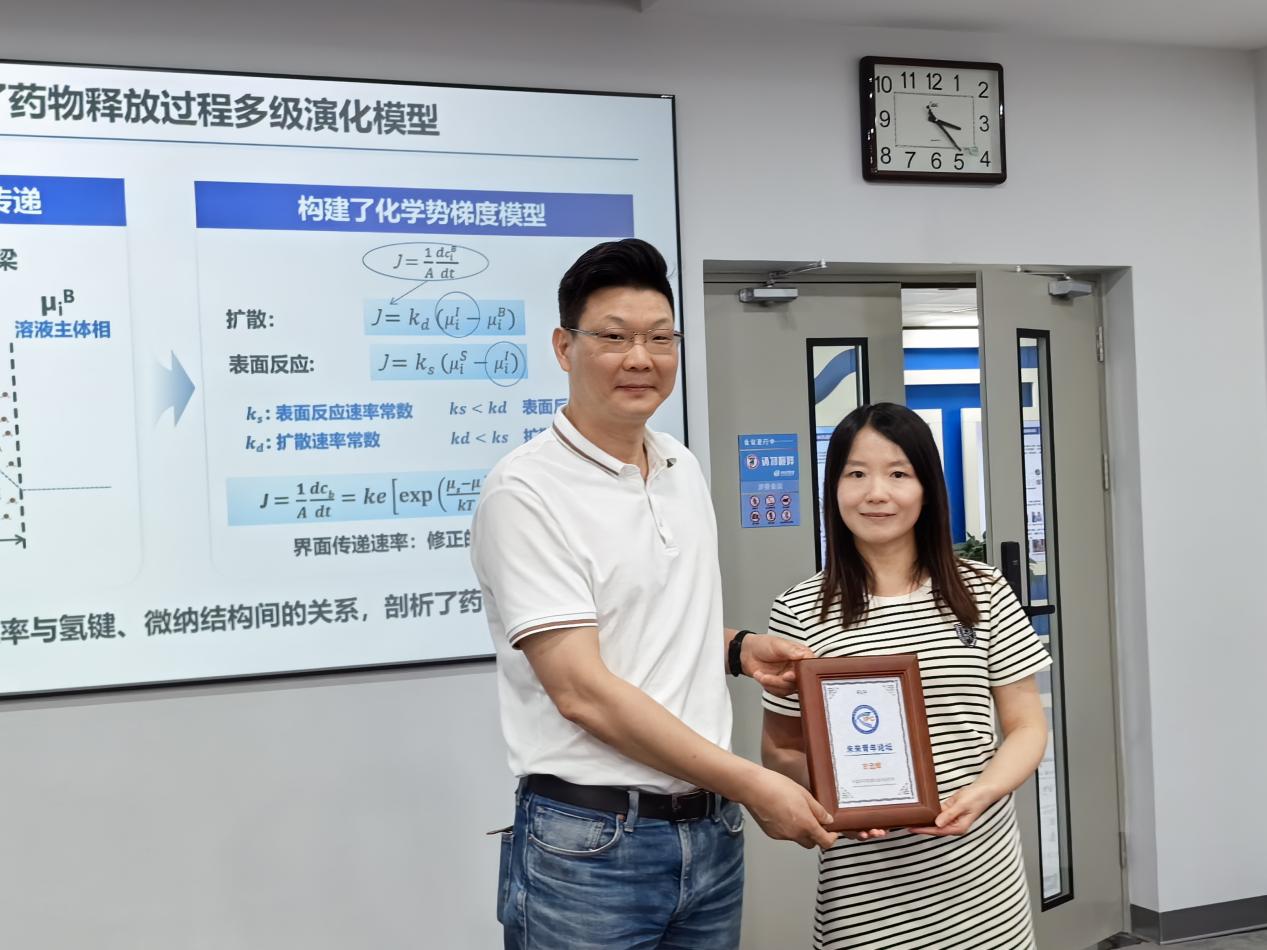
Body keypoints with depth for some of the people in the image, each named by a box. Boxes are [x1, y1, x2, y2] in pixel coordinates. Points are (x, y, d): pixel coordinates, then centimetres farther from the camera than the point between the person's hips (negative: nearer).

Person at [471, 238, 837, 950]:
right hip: (591, 844, -6)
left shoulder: (684, 469, 10)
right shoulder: (525, 491, -13)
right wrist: (751, 784, -16)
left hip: (712, 831, 6)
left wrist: (738, 647, 2)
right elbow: (581, 691, -19)